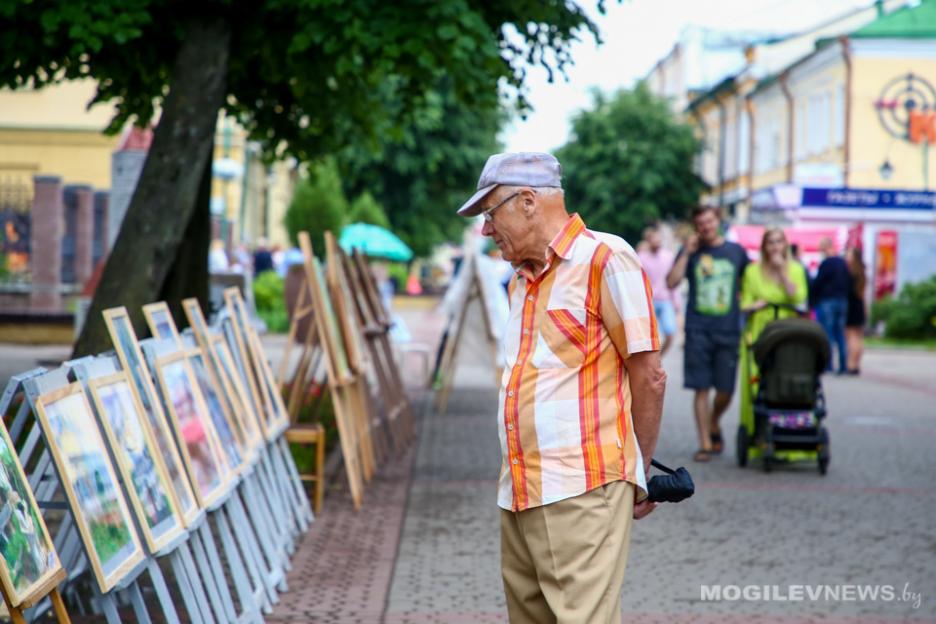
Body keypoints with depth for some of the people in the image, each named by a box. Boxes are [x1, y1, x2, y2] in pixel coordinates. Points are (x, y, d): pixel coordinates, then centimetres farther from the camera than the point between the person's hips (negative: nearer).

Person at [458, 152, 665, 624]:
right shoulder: (521, 280, 20)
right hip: (517, 492, 8)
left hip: (581, 490, -8)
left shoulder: (605, 259, -5)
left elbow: (649, 377, -6)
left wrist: (639, 471, 0)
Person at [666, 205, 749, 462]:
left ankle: (714, 424, 33)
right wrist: (687, 252, -9)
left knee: (726, 390, 4)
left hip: (728, 330, 1)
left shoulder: (736, 251, 9)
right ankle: (705, 443, 4)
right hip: (698, 330, -1)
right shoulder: (691, 251, 5)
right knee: (701, 389, -2)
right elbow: (672, 282, -8)